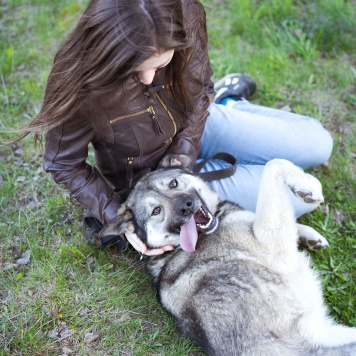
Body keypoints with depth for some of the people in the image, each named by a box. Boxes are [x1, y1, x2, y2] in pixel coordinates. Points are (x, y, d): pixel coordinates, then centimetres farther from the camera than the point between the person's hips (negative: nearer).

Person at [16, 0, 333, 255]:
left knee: (318, 145, 9)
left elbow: (199, 88, -8)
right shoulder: (81, 87, -36)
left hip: (194, 126, 4)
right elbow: (64, 166, -18)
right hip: (147, 179, -3)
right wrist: (118, 218, -26)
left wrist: (184, 151, -18)